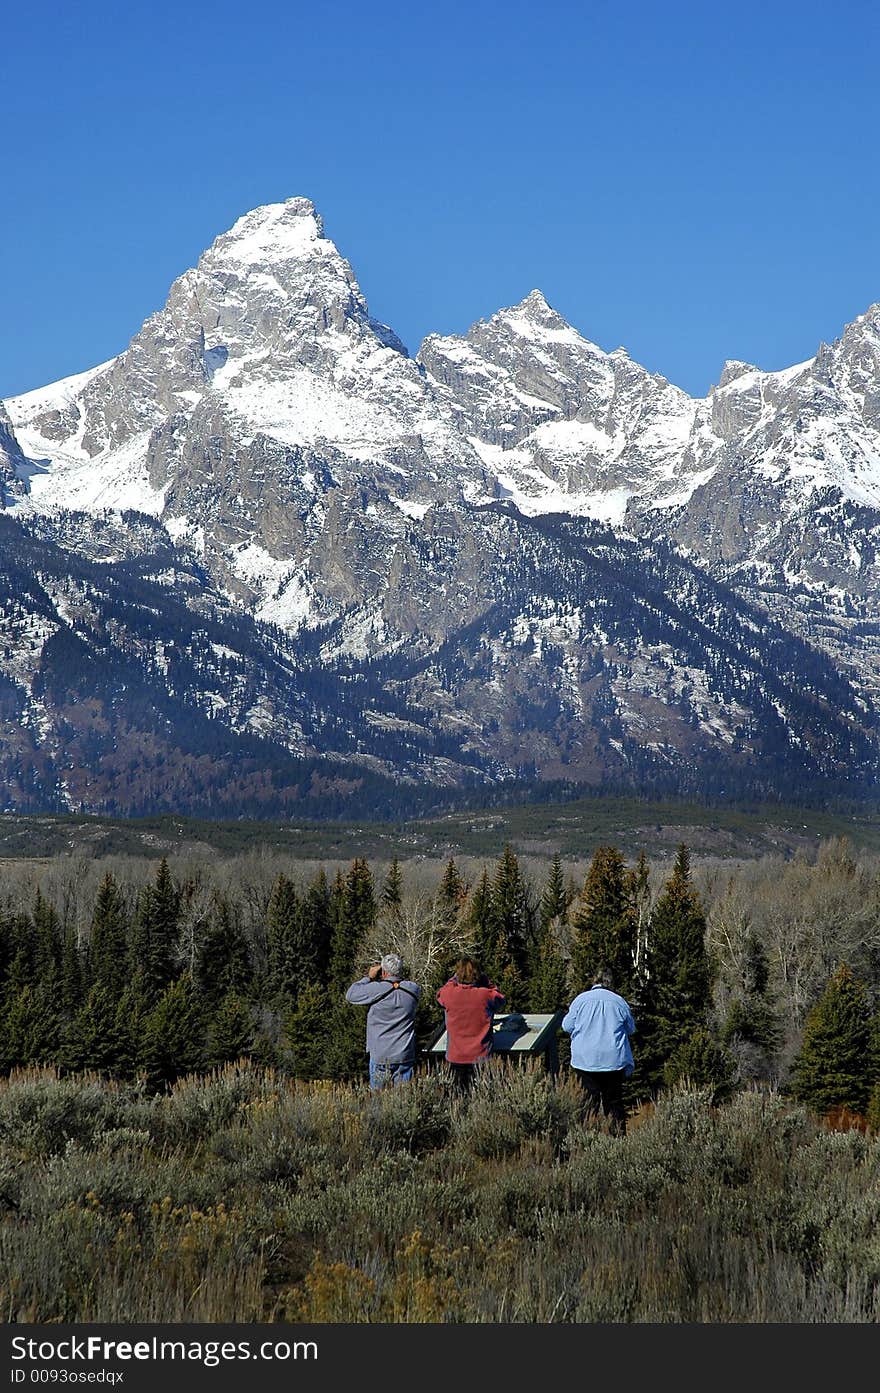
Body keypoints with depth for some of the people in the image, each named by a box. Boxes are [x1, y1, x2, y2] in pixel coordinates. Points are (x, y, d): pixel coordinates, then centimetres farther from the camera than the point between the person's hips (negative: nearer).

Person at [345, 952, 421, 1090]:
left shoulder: (376, 989, -14)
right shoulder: (413, 989, -3)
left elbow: (350, 995, -1)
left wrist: (369, 977, 6)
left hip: (380, 1055, -3)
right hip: (405, 1055, 3)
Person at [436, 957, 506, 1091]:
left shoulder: (449, 993, -11)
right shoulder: (486, 995, -13)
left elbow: (440, 994, 14)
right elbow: (500, 999, 10)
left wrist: (454, 978, 17)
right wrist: (486, 982, 9)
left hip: (455, 1056, 1)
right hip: (480, 1056, -1)